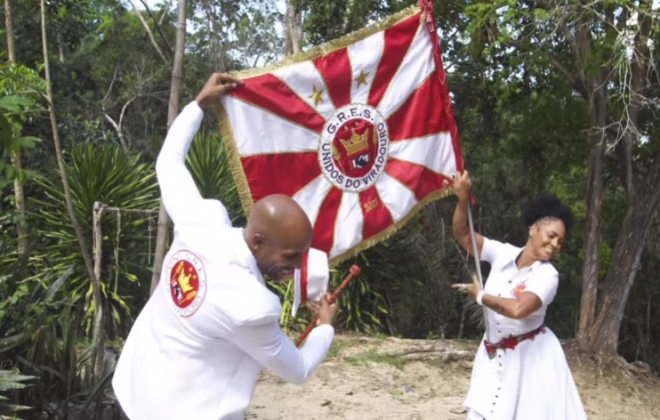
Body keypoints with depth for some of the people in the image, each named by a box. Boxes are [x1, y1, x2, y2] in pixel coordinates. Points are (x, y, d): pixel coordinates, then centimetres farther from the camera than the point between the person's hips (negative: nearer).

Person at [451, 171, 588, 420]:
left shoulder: (547, 275, -19)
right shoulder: (503, 254, -4)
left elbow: (518, 309, -34)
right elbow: (462, 235, -3)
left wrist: (480, 296, -19)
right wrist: (463, 199, -20)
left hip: (530, 356, -5)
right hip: (494, 354, 5)